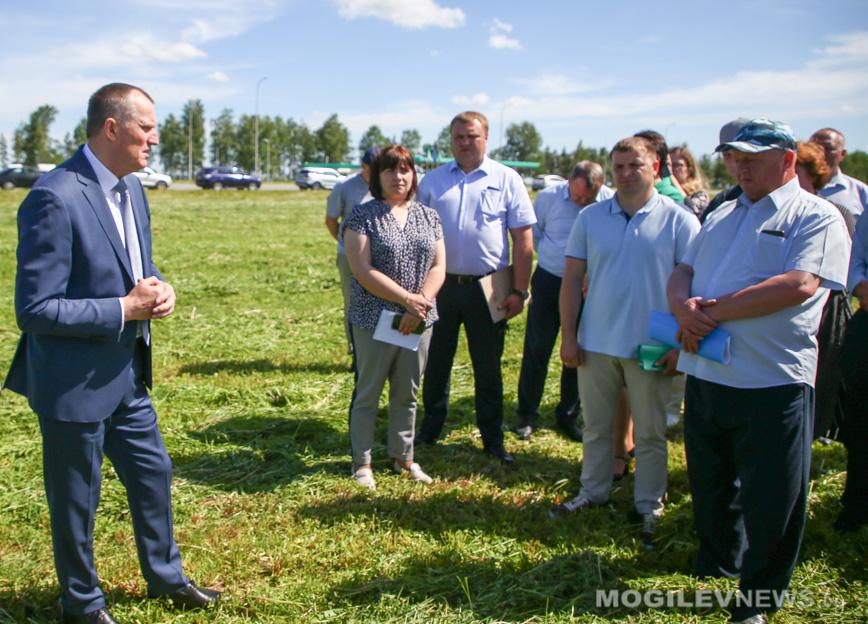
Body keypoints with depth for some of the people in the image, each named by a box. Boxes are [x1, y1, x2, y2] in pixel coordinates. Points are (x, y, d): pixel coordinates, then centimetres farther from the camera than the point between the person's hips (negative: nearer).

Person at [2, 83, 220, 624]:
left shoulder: (132, 188, 3)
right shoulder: (56, 198, -24)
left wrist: (158, 288, -5)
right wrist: (125, 309, -23)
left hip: (126, 372, 8)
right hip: (74, 381, -8)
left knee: (154, 475, 20)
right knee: (76, 502, 12)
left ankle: (165, 575, 42)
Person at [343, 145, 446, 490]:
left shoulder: (428, 216, 9)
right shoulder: (363, 215, -6)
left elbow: (438, 267, 3)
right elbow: (363, 271, -14)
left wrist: (421, 304, -13)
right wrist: (408, 299, -18)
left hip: (418, 321, 5)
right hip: (373, 321, -4)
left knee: (407, 394, 15)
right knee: (368, 394, 6)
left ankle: (404, 457, 29)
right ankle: (362, 463, 19)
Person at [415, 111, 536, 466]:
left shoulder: (507, 180, -1)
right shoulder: (432, 181, 6)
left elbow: (523, 240, -2)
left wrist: (519, 291, -7)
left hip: (487, 288, -2)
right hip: (440, 285, 2)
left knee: (488, 369, 9)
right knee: (436, 363, 13)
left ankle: (493, 439, 20)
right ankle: (430, 430, 28)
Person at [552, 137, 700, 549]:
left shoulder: (679, 221, -5)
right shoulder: (590, 217, 2)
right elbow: (571, 279, 5)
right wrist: (568, 336, 0)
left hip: (652, 348, -2)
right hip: (596, 344, 3)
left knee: (650, 433, 10)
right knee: (596, 427, 15)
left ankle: (649, 507, 24)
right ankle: (593, 492, 32)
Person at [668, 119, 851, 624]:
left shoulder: (817, 217, -5)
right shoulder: (723, 216, 18)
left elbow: (800, 284, -20)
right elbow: (684, 271, 15)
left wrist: (717, 309, -18)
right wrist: (683, 305, -10)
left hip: (772, 381, -7)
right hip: (705, 373, 7)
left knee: (771, 501, 4)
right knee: (710, 486, 21)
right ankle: (715, 568, 41)